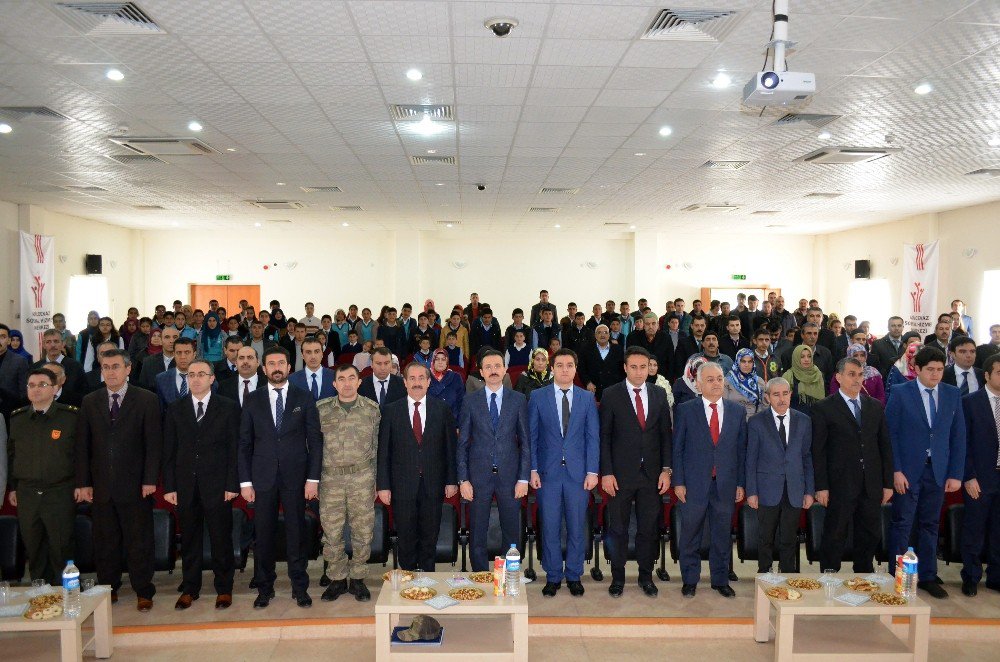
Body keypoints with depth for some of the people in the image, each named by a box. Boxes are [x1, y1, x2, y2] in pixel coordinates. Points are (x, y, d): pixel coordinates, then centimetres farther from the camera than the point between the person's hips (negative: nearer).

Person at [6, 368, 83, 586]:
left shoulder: (71, 416, -4)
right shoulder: (17, 419, 8)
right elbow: (11, 454, 14)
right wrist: (12, 488, 12)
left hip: (61, 494, -4)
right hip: (27, 494, 4)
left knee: (62, 547, 1)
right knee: (33, 548, 10)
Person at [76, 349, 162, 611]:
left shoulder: (146, 400, -2)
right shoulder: (90, 402, 8)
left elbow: (154, 443, -5)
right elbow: (82, 445, 7)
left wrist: (150, 480, -10)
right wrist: (83, 482, 2)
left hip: (135, 486, -3)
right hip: (101, 486, 3)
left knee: (139, 542, 4)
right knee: (105, 542, 11)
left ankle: (143, 592, 15)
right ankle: (108, 589, 25)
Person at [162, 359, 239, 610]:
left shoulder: (228, 408, 1)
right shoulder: (175, 409, 8)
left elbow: (234, 448, -1)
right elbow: (169, 451, 7)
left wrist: (232, 484, -7)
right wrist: (169, 486, 0)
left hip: (217, 485, -2)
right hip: (185, 486, 2)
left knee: (221, 539, 4)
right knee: (189, 540, 10)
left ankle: (224, 589, 18)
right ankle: (189, 589, 24)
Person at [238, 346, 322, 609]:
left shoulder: (304, 398, 3)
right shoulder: (253, 400, 6)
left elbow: (315, 440, 1)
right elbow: (245, 443, 6)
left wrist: (313, 478, -5)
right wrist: (245, 481, 0)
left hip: (295, 477, -1)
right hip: (262, 478, 1)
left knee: (296, 533, 5)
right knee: (263, 535, 7)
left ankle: (300, 587, 18)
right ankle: (265, 588, 22)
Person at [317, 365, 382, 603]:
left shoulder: (372, 409, 3)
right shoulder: (321, 409, 2)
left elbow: (377, 448, 8)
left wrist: (376, 480, 7)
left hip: (362, 478, 0)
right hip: (330, 478, 0)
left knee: (362, 531, 4)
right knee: (331, 532, 5)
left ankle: (357, 579, 20)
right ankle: (337, 579, 21)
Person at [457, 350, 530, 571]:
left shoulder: (518, 400, 2)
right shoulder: (471, 401, 2)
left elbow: (525, 441, 3)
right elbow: (462, 443, 3)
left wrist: (523, 478, -3)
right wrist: (463, 479, -3)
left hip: (509, 475, 0)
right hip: (479, 476, 0)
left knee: (511, 532, 8)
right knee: (477, 534, 7)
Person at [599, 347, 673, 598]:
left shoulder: (659, 395, 7)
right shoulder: (611, 395, -3)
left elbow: (666, 434, 8)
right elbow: (604, 436, -4)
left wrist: (666, 469, 1)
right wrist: (606, 472, -9)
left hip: (652, 474, 3)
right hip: (621, 473, -2)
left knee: (649, 528, 9)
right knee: (617, 528, 6)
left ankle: (646, 576, 25)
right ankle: (617, 577, 21)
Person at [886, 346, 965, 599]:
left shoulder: (953, 395, 5)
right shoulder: (900, 393, -5)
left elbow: (958, 436, 6)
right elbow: (890, 434, -5)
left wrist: (956, 474, 1)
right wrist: (895, 470, -10)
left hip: (938, 471, 3)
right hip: (908, 471, -3)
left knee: (930, 525, 12)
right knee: (902, 525, 3)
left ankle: (927, 577, 23)